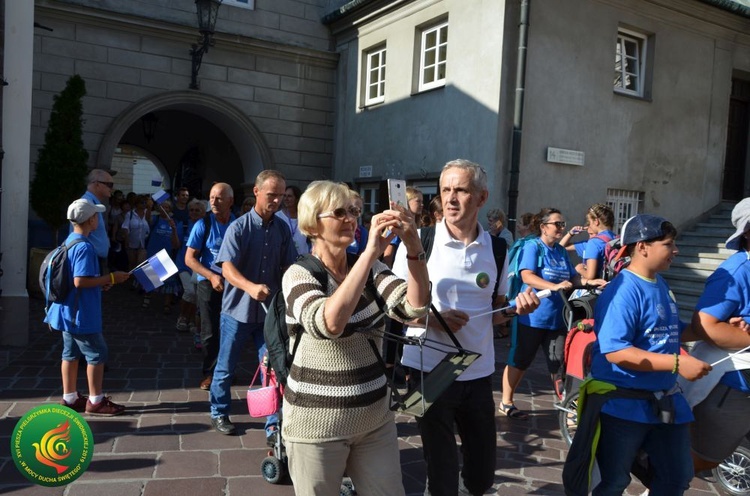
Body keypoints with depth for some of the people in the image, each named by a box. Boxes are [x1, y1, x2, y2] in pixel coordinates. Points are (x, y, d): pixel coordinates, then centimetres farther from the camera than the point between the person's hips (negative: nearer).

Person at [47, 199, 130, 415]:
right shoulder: (84, 247, -21)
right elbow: (80, 281, -27)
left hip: (69, 310, 10)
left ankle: (69, 398, 24)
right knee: (97, 354, 1)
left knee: (71, 353, 15)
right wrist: (110, 278, -19)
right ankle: (96, 401, 9)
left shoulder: (70, 241, 10)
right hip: (81, 313, -10)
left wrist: (101, 282, 12)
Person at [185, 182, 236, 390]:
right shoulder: (203, 225, -7)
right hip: (209, 282, -2)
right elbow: (190, 258, -6)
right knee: (210, 331, 4)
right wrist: (211, 276, -18)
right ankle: (209, 373, 19)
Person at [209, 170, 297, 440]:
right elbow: (227, 267, -23)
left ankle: (274, 426, 13)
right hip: (238, 309, -2)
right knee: (226, 367, 13)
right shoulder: (239, 227, -12)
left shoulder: (283, 228, 1)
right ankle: (219, 413, 35)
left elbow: (289, 266, 6)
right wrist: (250, 287, -40)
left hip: (270, 311, 3)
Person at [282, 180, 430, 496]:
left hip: (375, 418, 5)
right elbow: (329, 323, -32)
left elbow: (414, 306, -12)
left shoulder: (370, 268, 3)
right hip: (317, 424, -4)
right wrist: (370, 252, -33)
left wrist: (413, 247, -25)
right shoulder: (299, 274, -12)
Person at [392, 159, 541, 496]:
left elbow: (493, 313, 11)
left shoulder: (496, 248, 2)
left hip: (478, 373, 4)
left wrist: (517, 307, -10)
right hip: (429, 371, -3)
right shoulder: (418, 241, -9)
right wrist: (432, 318, -22)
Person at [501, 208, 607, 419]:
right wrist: (555, 286, -34)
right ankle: (506, 402, 20)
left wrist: (590, 281, -6)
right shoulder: (533, 246, -10)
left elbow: (573, 277, 13)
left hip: (556, 317, 6)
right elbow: (527, 276, -22)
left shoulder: (561, 251, 11)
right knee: (519, 361, 6)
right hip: (531, 316, -6)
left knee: (559, 363, 8)